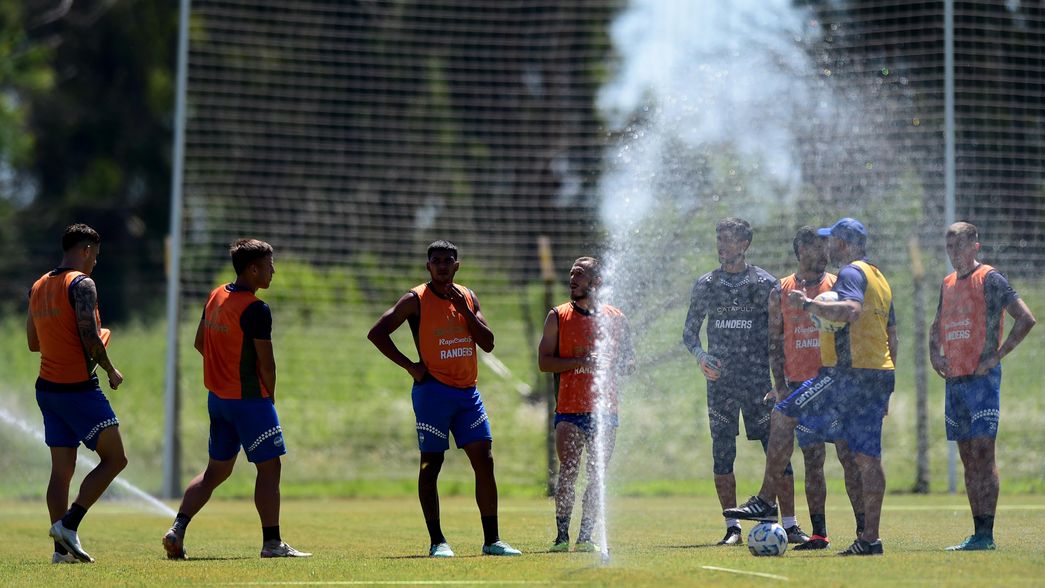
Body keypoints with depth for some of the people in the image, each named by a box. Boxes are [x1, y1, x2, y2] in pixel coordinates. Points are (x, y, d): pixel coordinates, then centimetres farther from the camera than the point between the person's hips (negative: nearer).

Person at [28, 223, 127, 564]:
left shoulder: (38, 287, 13)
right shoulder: (81, 284, -11)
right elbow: (90, 337, -20)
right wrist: (111, 371, -7)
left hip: (47, 388, 8)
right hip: (79, 387, -8)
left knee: (62, 469, 8)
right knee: (114, 459, 0)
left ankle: (62, 548, 4)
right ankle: (69, 524, -10)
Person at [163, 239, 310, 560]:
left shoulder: (215, 296, 8)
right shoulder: (256, 310, -18)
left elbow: (199, 343, 17)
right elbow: (266, 364, -16)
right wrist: (269, 397, 0)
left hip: (217, 397, 8)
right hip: (249, 398, -8)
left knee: (216, 470, 16)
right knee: (269, 467, -1)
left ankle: (177, 529, 7)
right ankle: (271, 542, 0)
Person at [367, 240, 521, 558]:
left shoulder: (468, 297, 11)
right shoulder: (416, 299, -4)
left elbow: (488, 343, 5)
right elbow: (376, 333, -10)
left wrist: (465, 311, -8)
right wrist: (410, 366, -12)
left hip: (467, 391, 5)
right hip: (433, 391, -5)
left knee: (485, 462, 0)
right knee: (431, 465, -2)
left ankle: (491, 540, 5)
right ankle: (437, 541, 5)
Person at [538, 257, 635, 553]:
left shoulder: (615, 318, 10)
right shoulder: (557, 316, 5)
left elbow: (630, 363, 13)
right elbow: (544, 361, -2)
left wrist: (607, 362, -9)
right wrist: (581, 361, -14)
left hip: (605, 409, 2)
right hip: (569, 409, -2)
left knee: (598, 477, 2)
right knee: (568, 473, -9)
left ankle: (585, 536, 8)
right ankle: (562, 536, -4)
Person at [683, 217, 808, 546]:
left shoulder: (765, 283, 3)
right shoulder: (706, 285, 11)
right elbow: (689, 331, 15)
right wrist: (700, 355, -6)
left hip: (759, 380, -2)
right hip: (720, 380, 2)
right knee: (722, 454, -1)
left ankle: (790, 525, -2)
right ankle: (732, 528, 5)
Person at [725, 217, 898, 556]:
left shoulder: (851, 273, -7)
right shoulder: (880, 279, 22)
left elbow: (851, 310, -29)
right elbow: (891, 337, 25)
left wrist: (808, 304, -21)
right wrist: (883, 391, 27)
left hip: (847, 372, -9)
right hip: (879, 375, 9)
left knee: (783, 416, -2)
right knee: (867, 457, 6)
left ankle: (765, 501, -3)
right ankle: (870, 538, 2)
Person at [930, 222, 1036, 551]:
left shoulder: (990, 279, -6)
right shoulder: (948, 284, 16)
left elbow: (1026, 319, -11)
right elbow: (937, 327, 30)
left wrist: (996, 356, -13)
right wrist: (934, 353, 10)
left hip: (982, 379, -7)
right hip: (954, 381, 7)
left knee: (982, 456, -10)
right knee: (968, 459, 7)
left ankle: (986, 534, -12)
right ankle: (978, 533, 9)